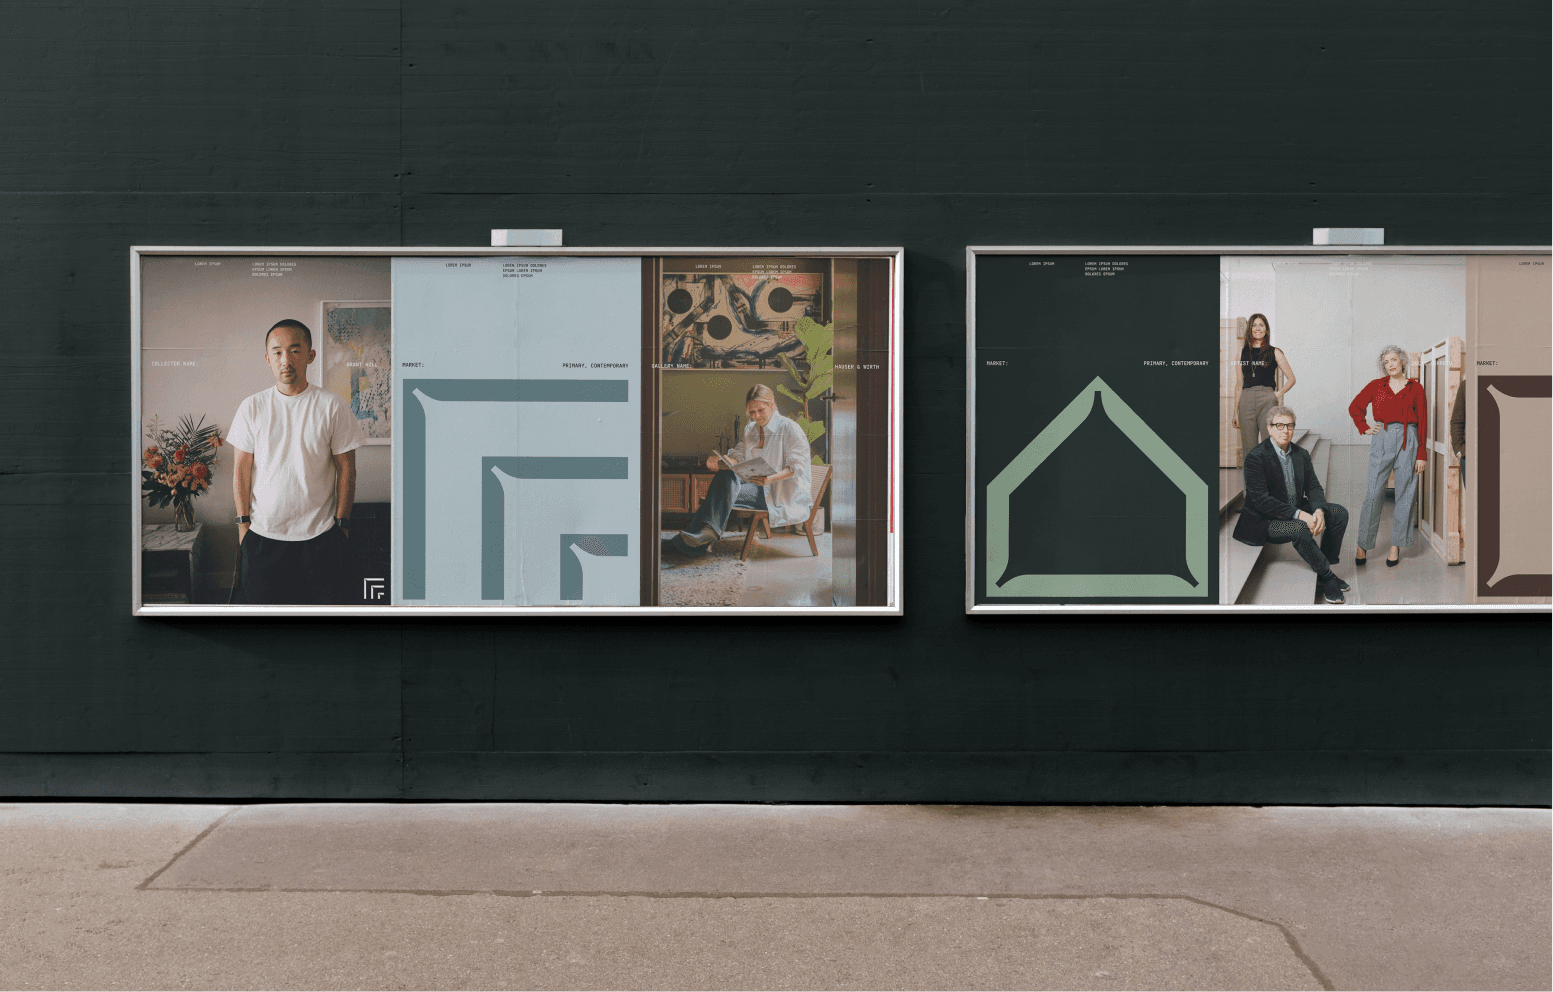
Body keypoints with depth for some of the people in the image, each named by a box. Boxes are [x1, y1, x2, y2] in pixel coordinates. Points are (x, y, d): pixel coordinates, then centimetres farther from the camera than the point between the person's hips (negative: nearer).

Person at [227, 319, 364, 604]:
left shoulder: (333, 407, -3)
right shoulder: (252, 407, 1)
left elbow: (345, 468, 0)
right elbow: (242, 468, 4)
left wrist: (342, 522, -1)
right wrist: (243, 522, 2)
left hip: (319, 534, -1)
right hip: (261, 533, 1)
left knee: (321, 603, 3)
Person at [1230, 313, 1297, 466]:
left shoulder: (1274, 352, 7)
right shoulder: (1243, 352, 13)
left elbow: (1291, 379, 11)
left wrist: (1278, 395, -2)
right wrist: (1235, 412, 12)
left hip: (1267, 400, -2)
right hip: (1246, 400, 2)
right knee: (1248, 449, 1)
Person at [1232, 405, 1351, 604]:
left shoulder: (1301, 454, 6)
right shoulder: (1256, 457, -16)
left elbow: (1314, 487, 5)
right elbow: (1261, 500, -23)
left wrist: (1319, 510, -19)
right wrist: (1298, 515, -28)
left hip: (1297, 511, 8)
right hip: (1264, 521, -8)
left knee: (1340, 513, -7)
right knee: (1300, 529, -35)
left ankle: (1323, 571, -3)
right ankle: (1327, 578, -17)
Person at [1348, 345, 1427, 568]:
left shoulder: (1415, 388, 4)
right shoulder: (1376, 386, 7)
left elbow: (1422, 422, 4)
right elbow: (1354, 407, 19)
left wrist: (1421, 455, -1)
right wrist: (1364, 428, 6)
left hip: (1408, 441, 0)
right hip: (1382, 440, 0)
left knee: (1405, 494, 3)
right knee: (1373, 493, -3)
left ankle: (1396, 545, 12)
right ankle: (1363, 545, 3)